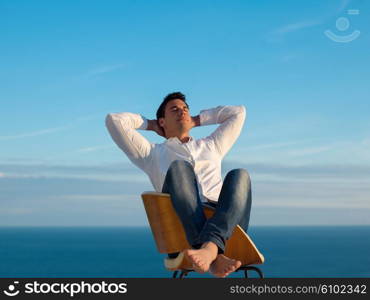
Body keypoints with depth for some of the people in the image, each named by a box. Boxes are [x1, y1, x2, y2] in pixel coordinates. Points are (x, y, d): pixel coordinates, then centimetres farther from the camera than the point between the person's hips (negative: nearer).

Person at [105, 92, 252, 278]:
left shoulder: (211, 146, 39)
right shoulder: (153, 153, 30)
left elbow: (238, 112, 45)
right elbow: (114, 121, 23)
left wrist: (196, 121, 45)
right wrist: (149, 124, 37)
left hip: (224, 222, 3)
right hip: (180, 222, -2)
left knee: (239, 175, -28)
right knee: (179, 167, -32)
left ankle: (209, 247, -54)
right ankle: (214, 255, -52)